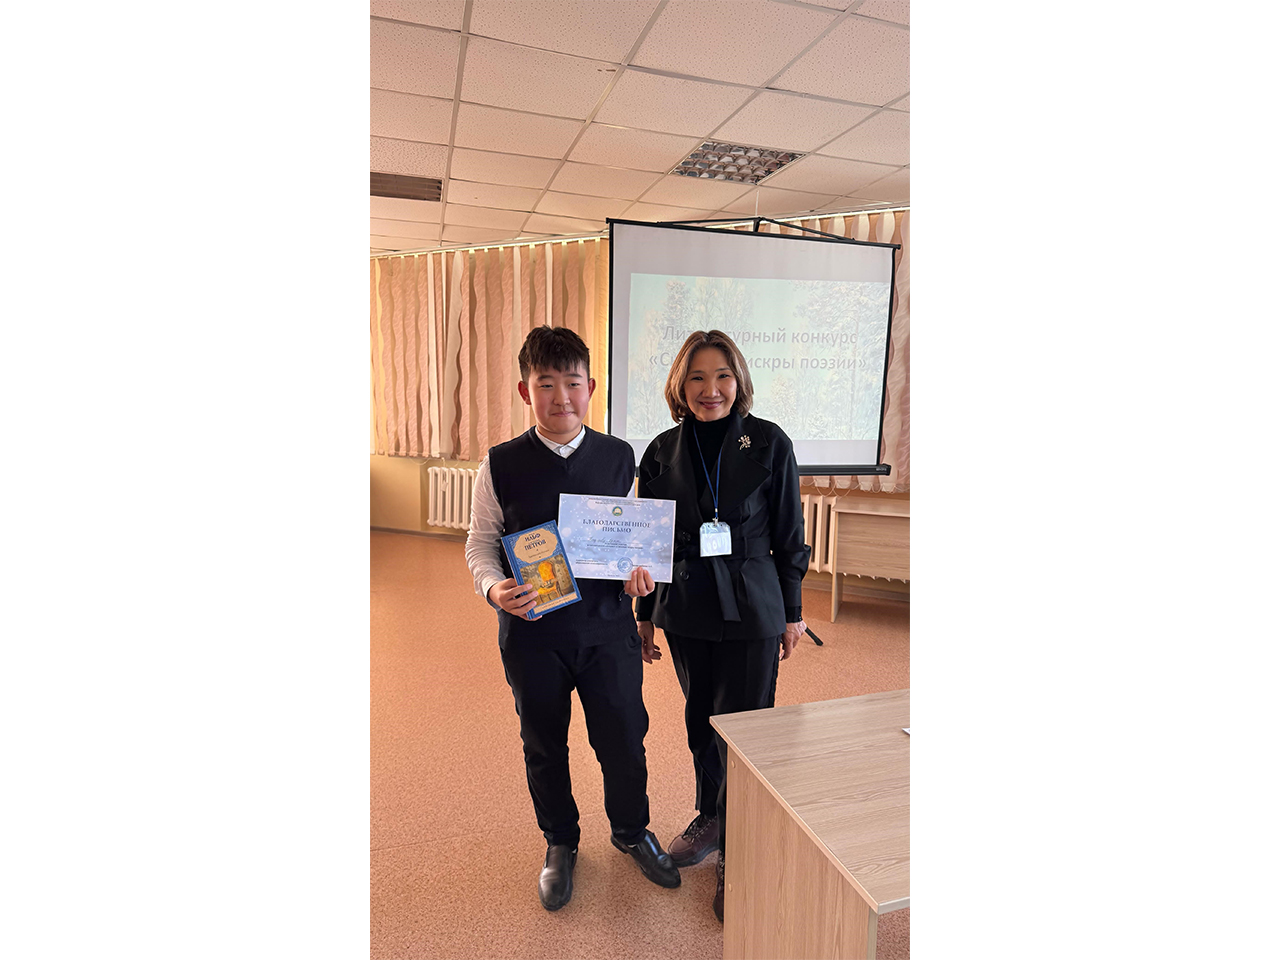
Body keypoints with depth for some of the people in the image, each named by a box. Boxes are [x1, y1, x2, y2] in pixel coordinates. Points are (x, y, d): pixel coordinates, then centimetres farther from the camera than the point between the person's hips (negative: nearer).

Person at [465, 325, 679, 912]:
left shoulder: (620, 458, -1)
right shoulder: (500, 466, -7)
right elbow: (480, 542, 1)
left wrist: (641, 570, -10)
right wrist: (494, 587, -17)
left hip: (608, 624, 1)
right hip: (532, 628, 0)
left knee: (624, 738, 12)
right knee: (544, 745, 17)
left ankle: (631, 831, 44)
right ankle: (560, 843, 45)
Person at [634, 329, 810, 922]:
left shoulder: (769, 444, -8)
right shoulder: (663, 452, -1)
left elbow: (789, 537, -2)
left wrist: (792, 613, 1)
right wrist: (645, 613, 10)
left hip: (751, 611, -3)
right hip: (686, 612, 4)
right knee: (699, 719, 19)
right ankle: (711, 818, 43)